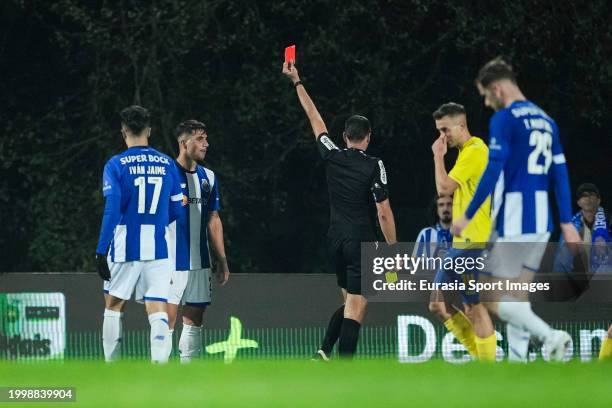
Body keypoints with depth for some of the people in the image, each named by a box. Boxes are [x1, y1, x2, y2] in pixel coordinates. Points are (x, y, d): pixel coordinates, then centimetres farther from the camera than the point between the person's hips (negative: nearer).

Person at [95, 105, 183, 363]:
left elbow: (112, 210, -13)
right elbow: (177, 211, 11)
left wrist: (101, 251, -11)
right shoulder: (166, 164, 5)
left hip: (125, 248, -2)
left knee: (114, 305, 15)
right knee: (157, 308, -3)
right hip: (157, 249, 2)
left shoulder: (116, 165, -5)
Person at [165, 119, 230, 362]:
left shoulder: (208, 177, 12)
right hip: (172, 262, -7)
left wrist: (222, 261, 14)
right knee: (167, 321, -8)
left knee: (194, 321, 8)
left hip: (199, 264, 7)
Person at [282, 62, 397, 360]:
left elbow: (315, 119, 15)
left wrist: (297, 82, 25)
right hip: (361, 241, -6)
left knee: (349, 302, 19)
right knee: (356, 306, -7)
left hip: (336, 240, 6)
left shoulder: (332, 157, 3)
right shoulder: (374, 166, -9)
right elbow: (384, 214, -10)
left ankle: (325, 352, 4)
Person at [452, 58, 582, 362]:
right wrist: (567, 224, 14)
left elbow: (493, 172, -16)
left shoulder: (504, 120, -10)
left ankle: (550, 336, -20)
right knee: (517, 298, 12)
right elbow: (560, 174, 13)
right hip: (541, 222, 8)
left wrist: (467, 217, -12)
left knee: (497, 300, -3)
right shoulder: (545, 120, 15)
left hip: (514, 222, -8)